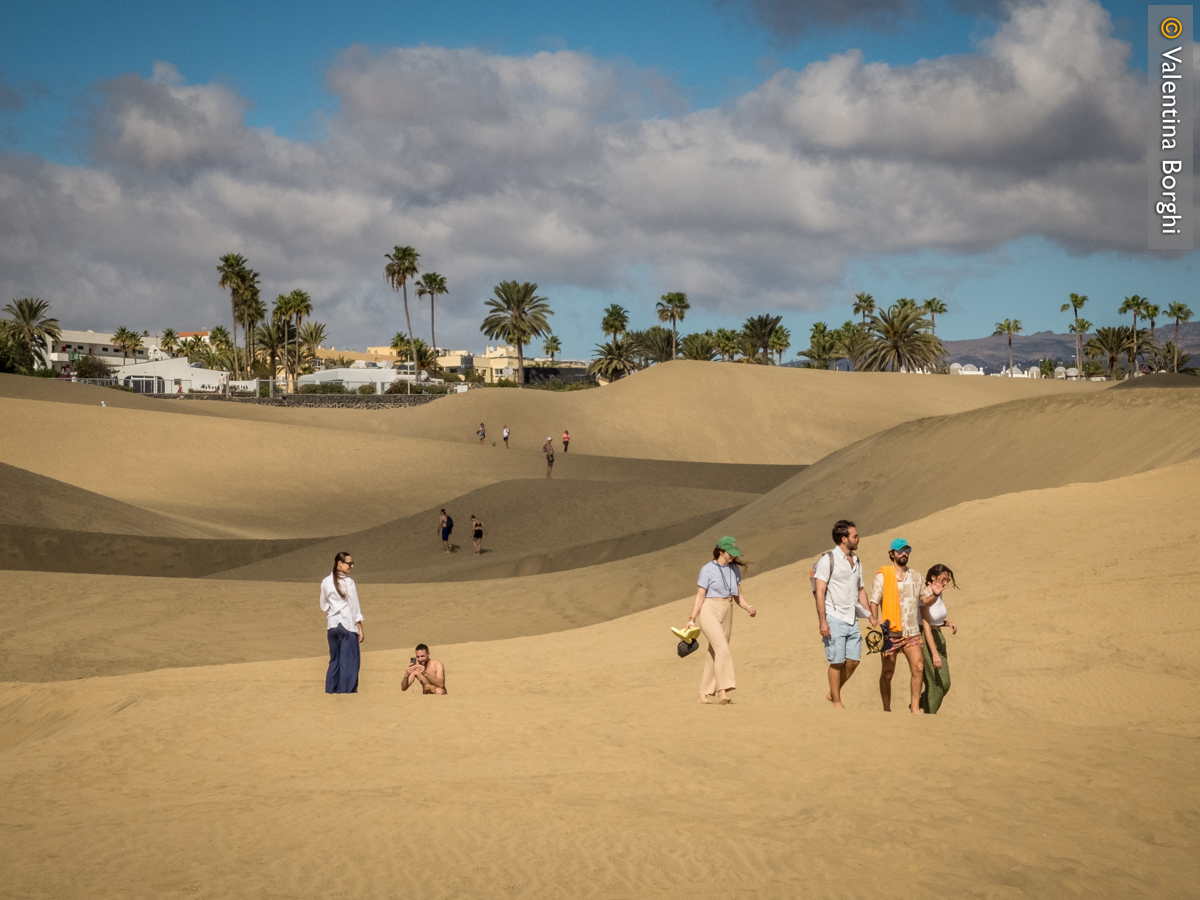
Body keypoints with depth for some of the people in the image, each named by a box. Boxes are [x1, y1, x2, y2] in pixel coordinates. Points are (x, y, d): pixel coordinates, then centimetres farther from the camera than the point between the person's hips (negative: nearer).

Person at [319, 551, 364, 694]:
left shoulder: (326, 582, 4)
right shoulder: (348, 581, -11)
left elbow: (323, 606, 13)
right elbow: (354, 606, -8)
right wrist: (360, 628, -3)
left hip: (332, 624, 5)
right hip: (348, 624, -5)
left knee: (334, 660, 13)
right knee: (349, 661, -1)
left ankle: (331, 690, 13)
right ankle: (347, 691, -4)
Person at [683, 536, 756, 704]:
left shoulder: (735, 569, 10)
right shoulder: (708, 569, -7)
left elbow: (737, 595, 14)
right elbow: (700, 596, -7)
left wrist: (748, 607, -5)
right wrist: (692, 619, -11)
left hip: (726, 614, 6)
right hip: (709, 612, -6)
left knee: (714, 654, 7)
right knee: (722, 649, -21)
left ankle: (705, 693, 14)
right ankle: (723, 690, -26)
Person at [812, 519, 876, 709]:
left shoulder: (856, 562, 14)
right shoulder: (828, 560, -9)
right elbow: (820, 591, -12)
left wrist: (870, 616, 12)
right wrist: (822, 621, -17)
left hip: (852, 620, 7)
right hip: (834, 619, -7)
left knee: (854, 659, 3)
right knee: (837, 661, -4)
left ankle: (833, 693, 20)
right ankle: (836, 702, 7)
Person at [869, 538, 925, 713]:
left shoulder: (915, 576, 13)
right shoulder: (883, 576, -2)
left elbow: (923, 601, 21)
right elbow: (874, 602, -6)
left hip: (911, 632, 3)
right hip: (890, 632, -3)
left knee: (918, 667, -13)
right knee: (887, 673, 5)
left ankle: (915, 707, -7)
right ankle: (886, 710, 17)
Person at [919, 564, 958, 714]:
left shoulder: (938, 595, 7)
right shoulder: (925, 596, -17)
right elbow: (926, 625, -23)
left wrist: (947, 623, -2)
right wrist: (934, 653, -28)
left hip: (938, 638, 8)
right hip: (926, 640, -8)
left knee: (945, 683, 8)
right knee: (934, 683, -5)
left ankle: (917, 705, 26)